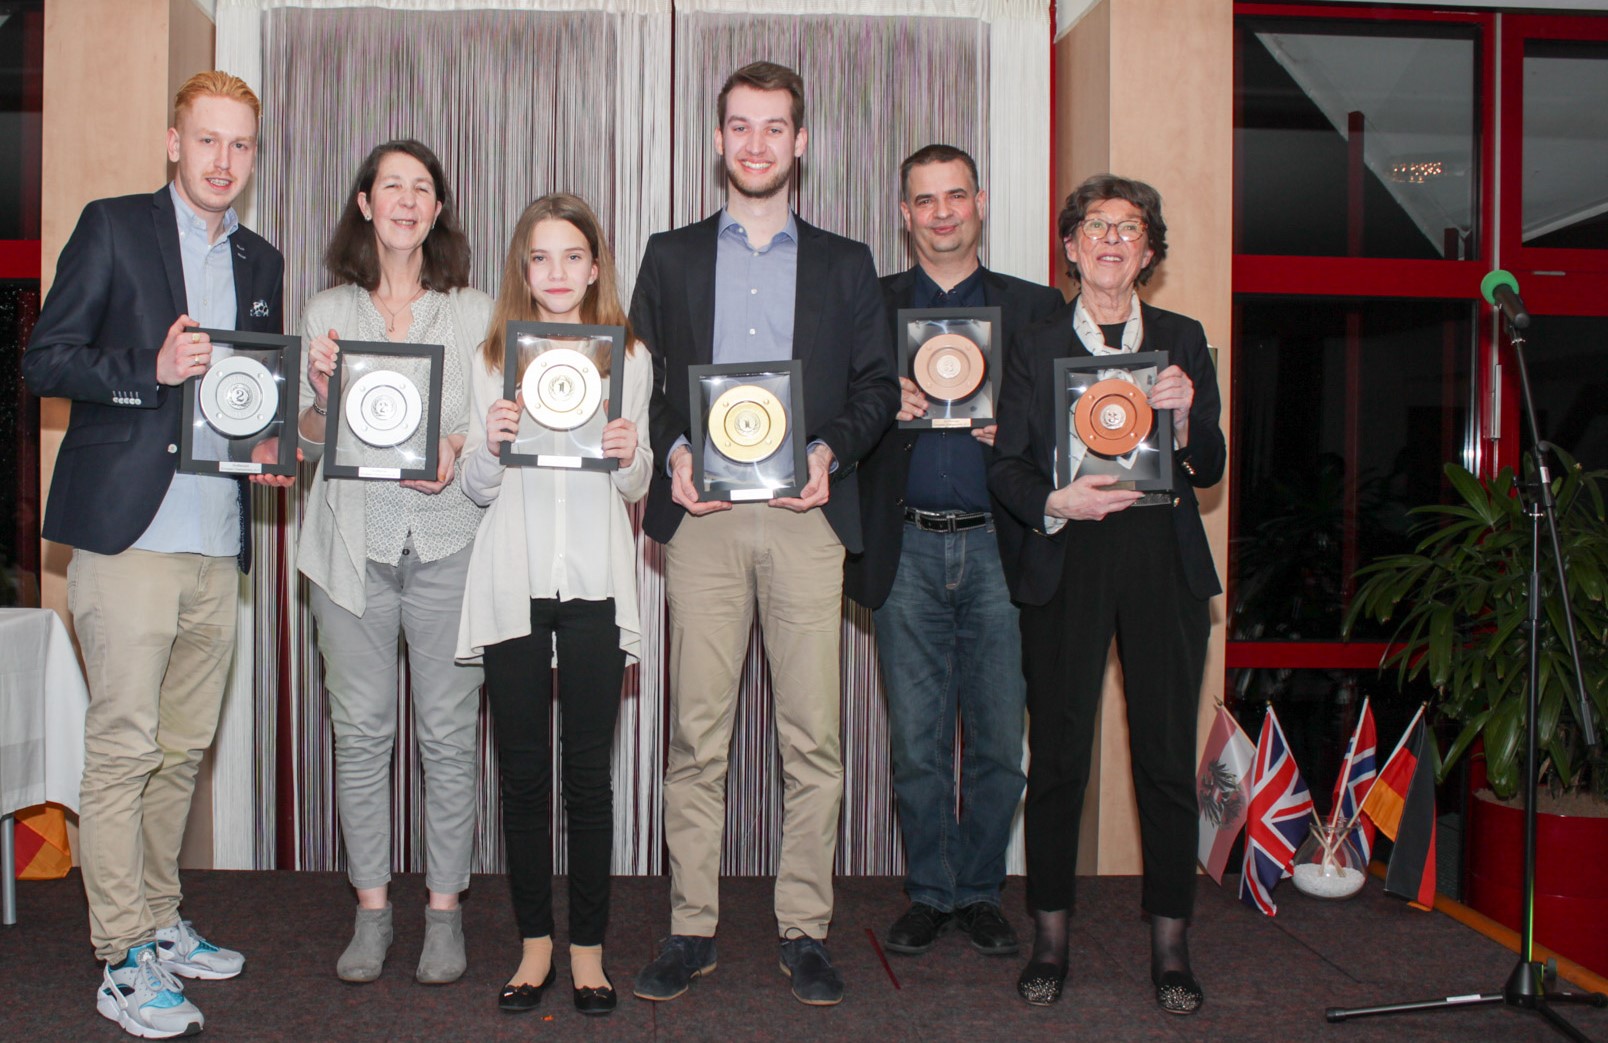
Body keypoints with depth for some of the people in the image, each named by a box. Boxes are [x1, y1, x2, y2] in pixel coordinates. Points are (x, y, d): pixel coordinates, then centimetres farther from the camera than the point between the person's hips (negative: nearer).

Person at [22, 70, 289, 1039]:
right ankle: (125, 960, 3)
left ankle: (160, 920, 26)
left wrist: (270, 441, 5)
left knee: (186, 747, 12)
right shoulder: (113, 228, 2)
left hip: (218, 541, 6)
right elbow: (45, 360, -3)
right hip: (129, 532, -5)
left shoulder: (262, 261, 17)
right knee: (124, 747, -5)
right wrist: (151, 369, -18)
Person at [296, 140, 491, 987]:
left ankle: (444, 911, 13)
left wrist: (457, 450, -13)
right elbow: (305, 437, 12)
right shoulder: (326, 312, 11)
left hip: (446, 540, -1)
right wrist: (323, 396, -9)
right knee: (360, 728, 4)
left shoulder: (474, 312, 8)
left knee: (447, 731, 1)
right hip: (353, 540, 1)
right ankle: (371, 910, 17)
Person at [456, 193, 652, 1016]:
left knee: (589, 771, 3)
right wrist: (490, 442, -13)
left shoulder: (628, 357, 7)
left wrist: (631, 456, -12)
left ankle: (587, 947, 15)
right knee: (522, 771, 5)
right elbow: (477, 489, 8)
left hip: (595, 583, -1)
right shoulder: (493, 358, 8)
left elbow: (637, 488, 10)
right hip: (513, 583, 1)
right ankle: (535, 942, 18)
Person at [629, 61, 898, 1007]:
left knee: (813, 736, -1)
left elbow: (877, 387, 11)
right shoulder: (672, 257, 16)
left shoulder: (846, 265, 15)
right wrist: (673, 453, -6)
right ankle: (693, 929, 10)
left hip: (806, 514, 0)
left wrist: (829, 452, -7)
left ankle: (805, 930, 10)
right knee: (696, 734, 1)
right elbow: (643, 380, 11)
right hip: (703, 515, 0)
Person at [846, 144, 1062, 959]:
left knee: (999, 739, 4)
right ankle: (929, 893, 21)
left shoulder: (1035, 308, 9)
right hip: (906, 550, 0)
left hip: (998, 547, 0)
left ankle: (980, 892, 21)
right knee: (917, 742, 6)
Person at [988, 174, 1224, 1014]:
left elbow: (1209, 470, 9)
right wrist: (1056, 503, -13)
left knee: (1167, 754, 1)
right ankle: (1050, 941, 15)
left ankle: (1170, 946, 14)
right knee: (1057, 755, 1)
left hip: (1164, 559, 1)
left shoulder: (1182, 341, 12)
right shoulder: (1036, 348, 10)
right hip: (1067, 564, -1)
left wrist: (1184, 418, -10)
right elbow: (1006, 467, 5)